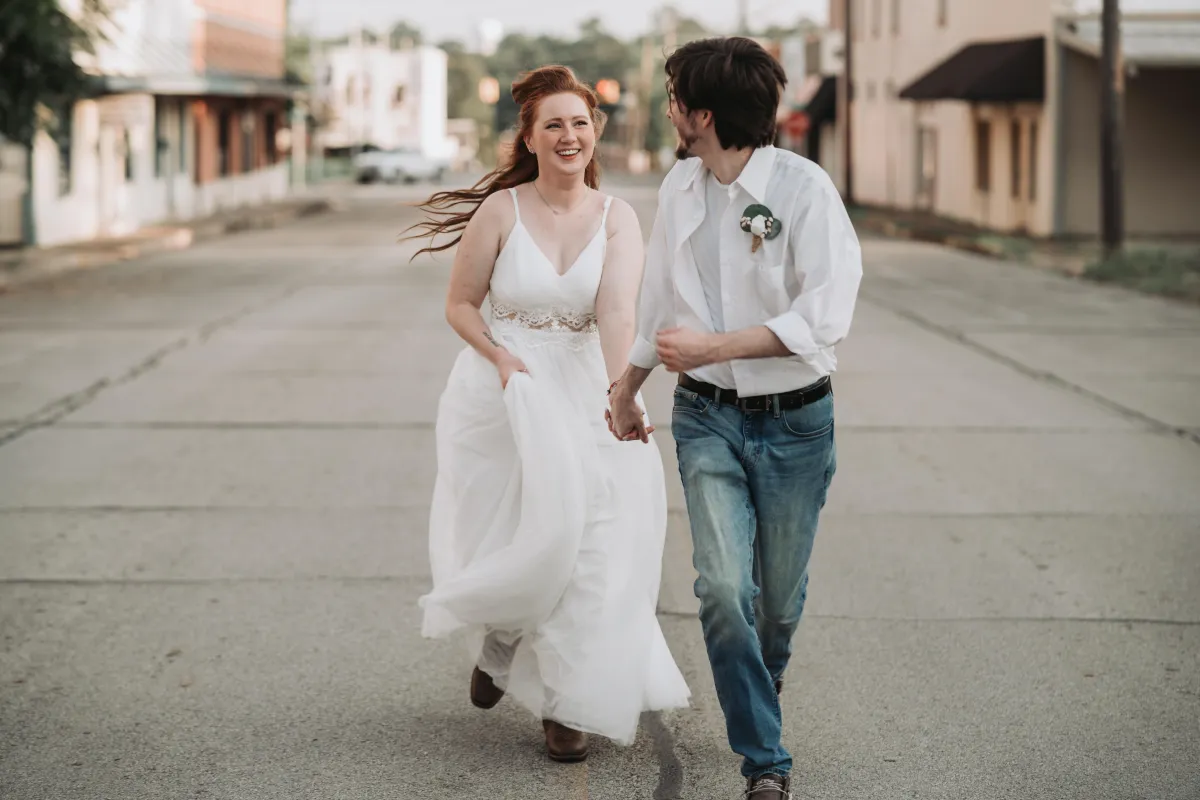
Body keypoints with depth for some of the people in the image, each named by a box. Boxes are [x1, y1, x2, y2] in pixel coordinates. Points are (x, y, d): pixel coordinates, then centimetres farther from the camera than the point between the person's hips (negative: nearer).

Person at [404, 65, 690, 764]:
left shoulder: (617, 219, -3)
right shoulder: (500, 211, -5)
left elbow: (618, 312, -19)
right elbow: (460, 305, 2)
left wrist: (619, 389, -35)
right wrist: (499, 356, -16)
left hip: (581, 396, 1)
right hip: (498, 395, -1)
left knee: (586, 546, -4)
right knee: (520, 543, 3)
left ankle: (566, 704, 10)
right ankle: (498, 640, 37)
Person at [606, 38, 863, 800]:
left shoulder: (804, 187, -14)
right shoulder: (680, 186, 3)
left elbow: (824, 317, -21)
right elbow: (660, 300, 18)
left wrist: (712, 347, -21)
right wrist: (626, 388, 29)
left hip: (794, 422, -3)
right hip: (707, 419, 3)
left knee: (780, 594, 11)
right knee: (724, 586, -13)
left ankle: (762, 682, 45)